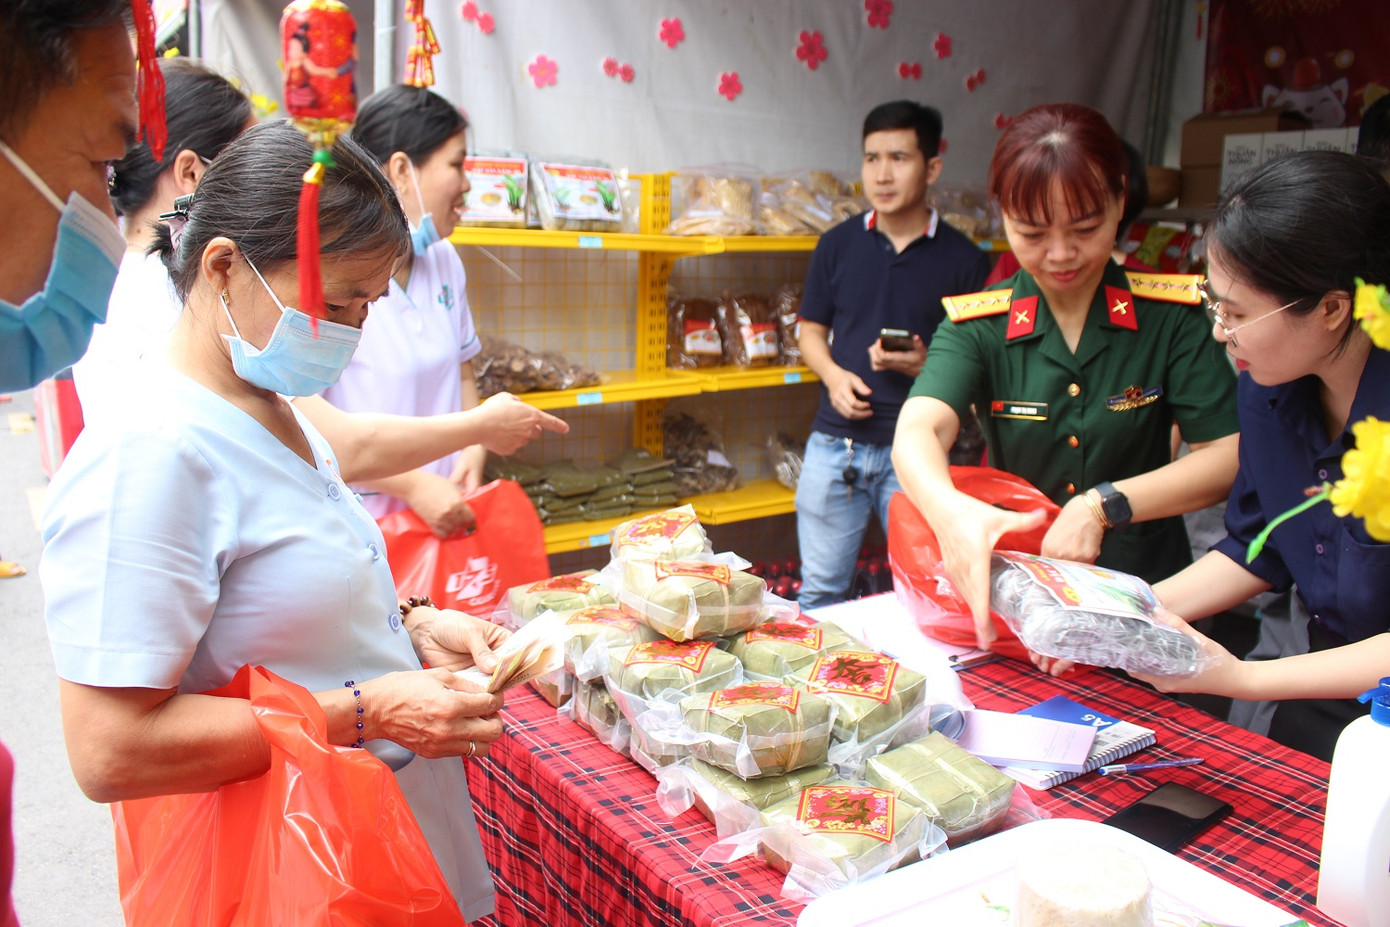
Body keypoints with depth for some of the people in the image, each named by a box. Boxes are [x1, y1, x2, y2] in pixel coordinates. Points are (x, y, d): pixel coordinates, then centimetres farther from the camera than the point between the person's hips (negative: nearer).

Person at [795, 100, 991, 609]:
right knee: (820, 590, 11)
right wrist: (834, 375, -7)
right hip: (836, 441, 2)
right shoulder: (837, 244, 6)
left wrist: (927, 365, -18)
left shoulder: (962, 259, -1)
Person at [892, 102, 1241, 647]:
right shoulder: (979, 323, -2)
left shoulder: (1170, 314, -1)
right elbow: (916, 432, -19)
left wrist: (1103, 505, -22)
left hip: (1146, 595, 0)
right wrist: (951, 510, -41)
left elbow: (1228, 458, -7)